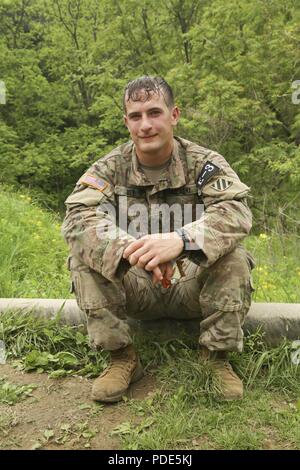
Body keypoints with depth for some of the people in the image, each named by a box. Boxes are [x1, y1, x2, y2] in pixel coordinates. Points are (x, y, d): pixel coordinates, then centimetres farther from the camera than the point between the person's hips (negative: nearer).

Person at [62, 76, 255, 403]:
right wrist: (130, 249, -42)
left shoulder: (204, 163, -8)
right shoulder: (110, 167, -5)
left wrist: (181, 239, -46)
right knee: (82, 256, -22)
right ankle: (122, 358, -7)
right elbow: (77, 218, -22)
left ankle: (217, 357, -6)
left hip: (192, 287, 0)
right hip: (137, 290, 1)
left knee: (233, 258, -28)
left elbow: (236, 211, -26)